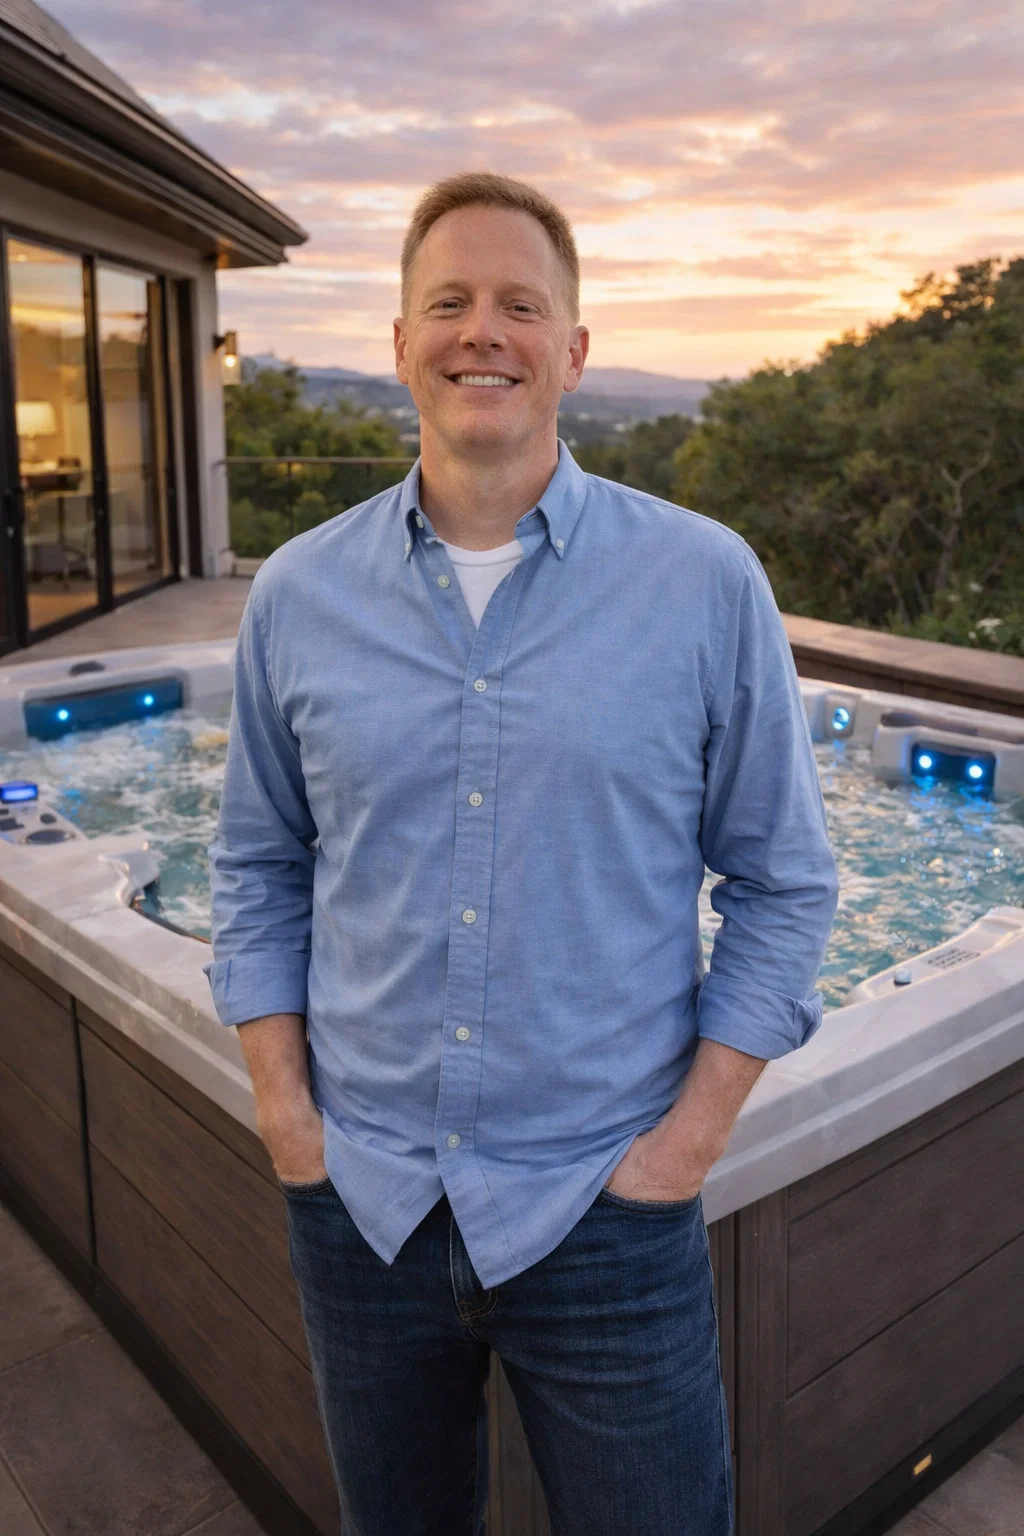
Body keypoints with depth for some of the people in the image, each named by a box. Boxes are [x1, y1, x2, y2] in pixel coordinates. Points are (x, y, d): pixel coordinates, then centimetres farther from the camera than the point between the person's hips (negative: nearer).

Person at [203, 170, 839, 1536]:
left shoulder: (708, 582, -8)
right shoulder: (297, 595, -1)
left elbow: (780, 882, -3)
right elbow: (259, 870, 7)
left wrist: (695, 1130, -8)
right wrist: (283, 1105, 0)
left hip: (605, 1208, -2)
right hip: (359, 1199, 3)